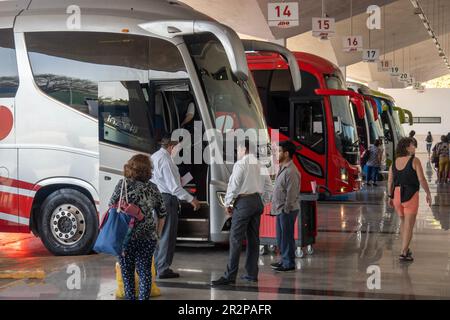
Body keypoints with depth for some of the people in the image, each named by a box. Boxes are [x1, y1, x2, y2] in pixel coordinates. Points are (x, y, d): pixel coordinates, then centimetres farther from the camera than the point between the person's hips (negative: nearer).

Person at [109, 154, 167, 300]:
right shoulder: (152, 188, 7)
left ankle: (130, 297, 16)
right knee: (145, 271, 8)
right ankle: (144, 298, 6)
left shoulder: (124, 184, -4)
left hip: (126, 235, -2)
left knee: (127, 271, 11)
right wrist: (157, 234, 23)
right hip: (148, 237, 2)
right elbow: (162, 214, 12)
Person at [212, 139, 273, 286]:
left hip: (243, 202, -8)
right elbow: (268, 187, 14)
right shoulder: (261, 164, 12)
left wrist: (228, 203, -1)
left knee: (236, 239, -7)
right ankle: (252, 274, 16)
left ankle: (230, 276, -9)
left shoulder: (240, 164, -10)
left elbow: (233, 186, -13)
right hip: (258, 201, 8)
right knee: (253, 238, 12)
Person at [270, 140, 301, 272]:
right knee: (280, 236, 16)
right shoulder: (283, 168, 14)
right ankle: (284, 260, 27)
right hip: (280, 209, 10)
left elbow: (291, 193, -21)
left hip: (287, 210, -10)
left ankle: (289, 263, 6)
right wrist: (276, 206, 16)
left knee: (287, 236, -2)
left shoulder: (291, 171, -18)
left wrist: (286, 209, -19)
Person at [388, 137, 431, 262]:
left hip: (397, 195, 6)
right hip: (411, 196, -6)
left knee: (403, 221, 24)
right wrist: (428, 194, -2)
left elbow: (390, 181, 6)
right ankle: (403, 254, -7)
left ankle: (405, 249, 30)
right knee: (409, 225, -1)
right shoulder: (415, 160, -11)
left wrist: (391, 197, 15)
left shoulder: (394, 162, 5)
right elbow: (422, 179, -13)